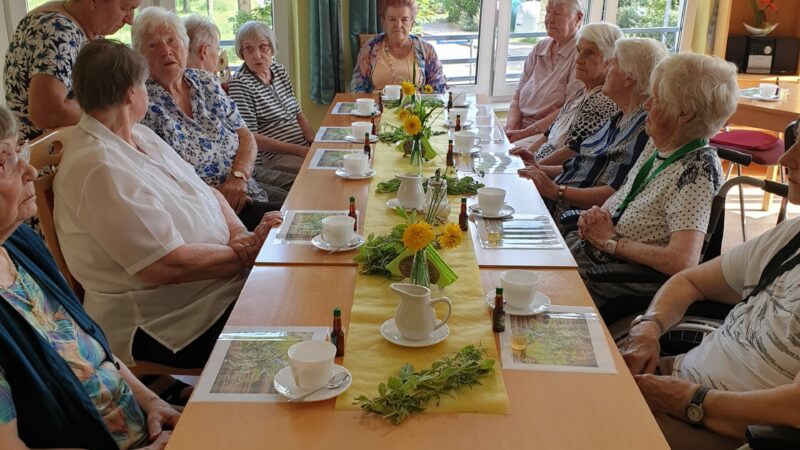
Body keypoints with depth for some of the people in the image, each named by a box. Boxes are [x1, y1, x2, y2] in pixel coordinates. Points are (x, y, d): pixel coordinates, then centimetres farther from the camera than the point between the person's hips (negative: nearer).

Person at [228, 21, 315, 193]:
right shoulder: (240, 84, -11)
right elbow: (250, 137, -16)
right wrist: (299, 150, -18)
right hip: (270, 159, -8)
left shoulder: (279, 71, 12)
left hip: (304, 148, 8)